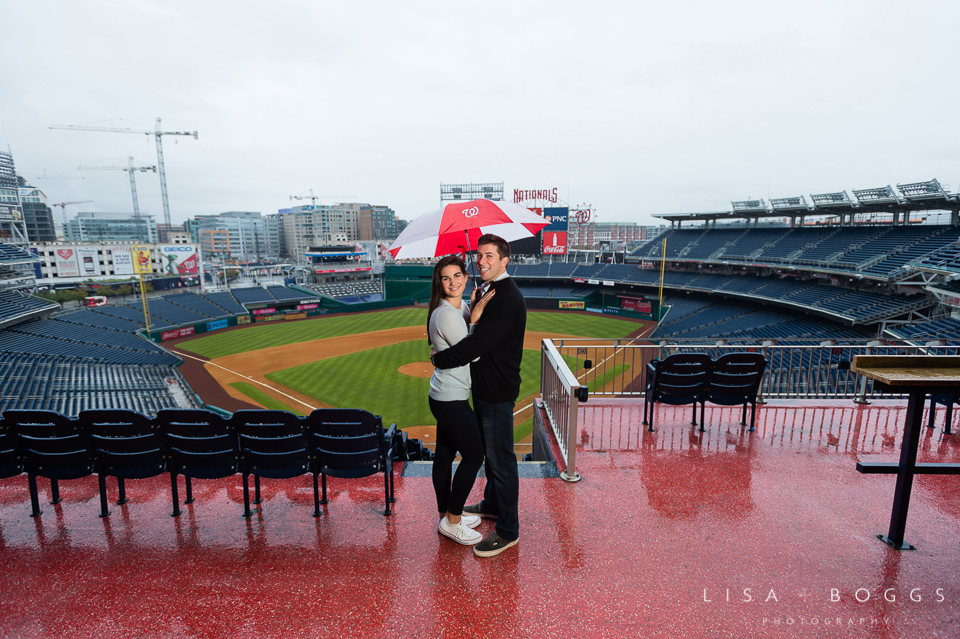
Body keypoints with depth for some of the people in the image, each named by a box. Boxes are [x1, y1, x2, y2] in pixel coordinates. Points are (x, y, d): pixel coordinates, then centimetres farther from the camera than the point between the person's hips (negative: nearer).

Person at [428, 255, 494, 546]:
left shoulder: (461, 307, 9)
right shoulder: (446, 314, -21)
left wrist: (476, 313, 2)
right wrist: (476, 318, -17)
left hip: (443, 397, 9)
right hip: (451, 400, -9)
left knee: (445, 455, 18)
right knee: (474, 455, 3)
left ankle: (447, 516, 34)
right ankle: (452, 520, 18)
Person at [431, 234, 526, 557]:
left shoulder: (507, 299, -24)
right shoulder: (489, 291, 10)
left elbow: (478, 343, -28)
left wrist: (439, 359, -16)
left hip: (498, 391, -10)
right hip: (485, 386, 10)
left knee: (501, 459, 3)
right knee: (489, 451, 24)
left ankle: (508, 531, 19)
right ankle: (493, 504, 45)